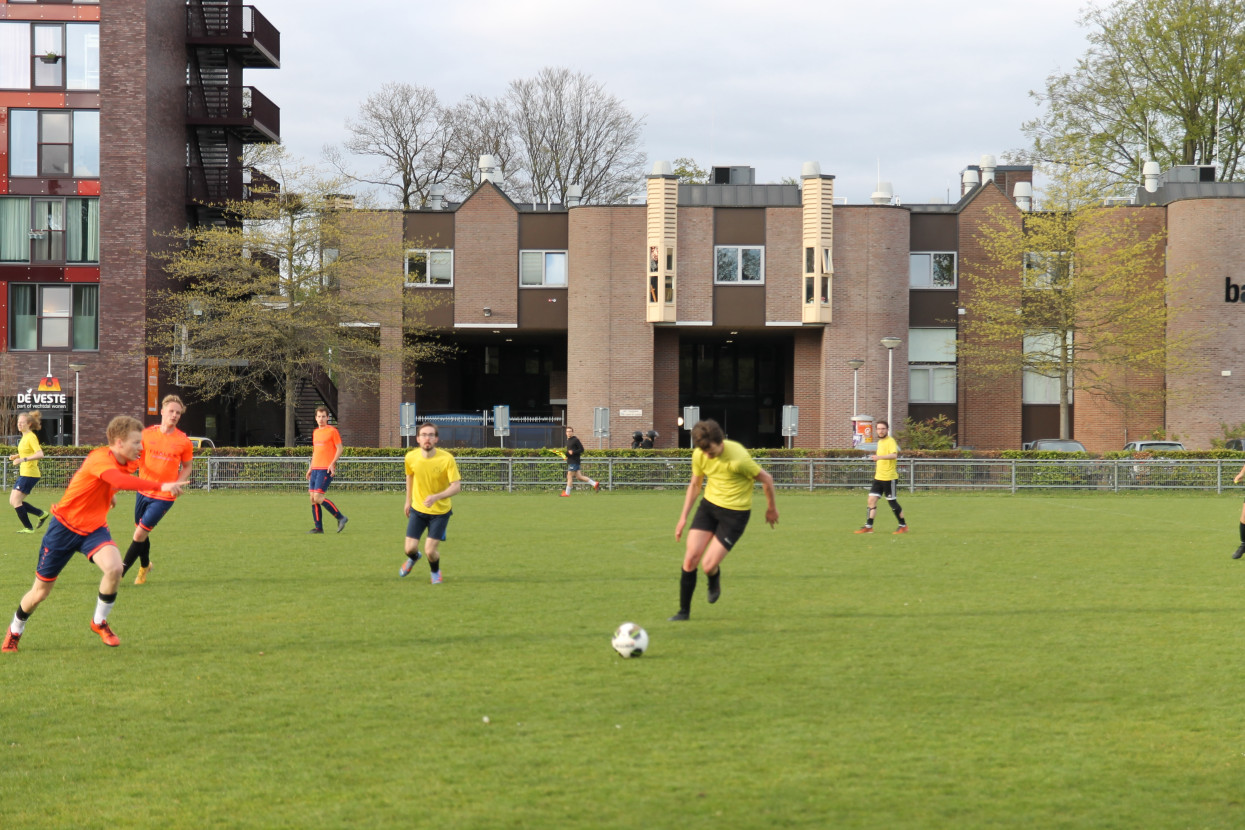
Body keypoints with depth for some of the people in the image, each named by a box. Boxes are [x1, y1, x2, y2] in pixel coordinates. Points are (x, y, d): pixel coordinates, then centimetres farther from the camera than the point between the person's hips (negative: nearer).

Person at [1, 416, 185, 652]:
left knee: (114, 568, -26)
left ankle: (99, 622, -2)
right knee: (40, 593, 7)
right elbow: (120, 480, -51)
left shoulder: (127, 463, -3)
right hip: (65, 526, -5)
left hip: (94, 529, 6)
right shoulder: (100, 459, -28)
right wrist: (161, 486, -56)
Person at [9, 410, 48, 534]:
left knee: (16, 501, -9)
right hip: (24, 473, 10)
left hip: (29, 474, -10)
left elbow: (40, 454, -26)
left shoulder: (31, 437, -14)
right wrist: (16, 456, 11)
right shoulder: (25, 436, 14)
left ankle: (28, 527, -1)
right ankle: (42, 514, 16)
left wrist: (23, 459, -31)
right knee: (13, 501, 10)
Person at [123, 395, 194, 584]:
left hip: (164, 497, -3)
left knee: (140, 534, -8)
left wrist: (177, 485, -9)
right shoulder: (147, 433, -1)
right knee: (141, 533, 14)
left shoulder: (184, 442, -6)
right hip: (144, 491, 3)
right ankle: (145, 566, 41)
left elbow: (187, 466, 7)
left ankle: (121, 572, 4)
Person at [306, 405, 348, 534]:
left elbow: (339, 449, -7)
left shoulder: (332, 431, -4)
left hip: (326, 469, -8)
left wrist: (332, 463, -18)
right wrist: (310, 468, 21)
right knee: (313, 498, 2)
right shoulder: (315, 432, 18)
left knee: (318, 497, -16)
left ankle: (340, 518, -5)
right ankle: (318, 527, 7)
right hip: (315, 469, 8)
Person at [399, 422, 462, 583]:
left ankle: (435, 571, 29)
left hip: (440, 511, -2)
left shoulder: (447, 459, -23)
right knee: (410, 548, -1)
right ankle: (413, 558, 40)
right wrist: (408, 501, 17)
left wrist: (436, 497, -40)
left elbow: (456, 486, -24)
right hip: (417, 509, 2)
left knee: (430, 551, -8)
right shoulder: (411, 457, -13)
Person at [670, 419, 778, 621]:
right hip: (709, 505, 5)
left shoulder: (738, 459, -27)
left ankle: (714, 580, 27)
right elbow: (694, 485, 11)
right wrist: (683, 517, 9)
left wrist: (771, 508, 5)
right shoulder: (699, 455, -8)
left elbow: (766, 479, -11)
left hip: (735, 513, -5)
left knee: (708, 566, -11)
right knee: (690, 557, -8)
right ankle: (684, 611, 7)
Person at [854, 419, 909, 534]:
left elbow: (894, 455, -30)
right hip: (878, 477, 8)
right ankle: (868, 527, 3)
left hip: (889, 478, -8)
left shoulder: (891, 441, -12)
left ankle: (903, 526, 13)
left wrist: (879, 457, -42)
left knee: (892, 502, -1)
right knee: (872, 499, 1)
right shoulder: (880, 442, 15)